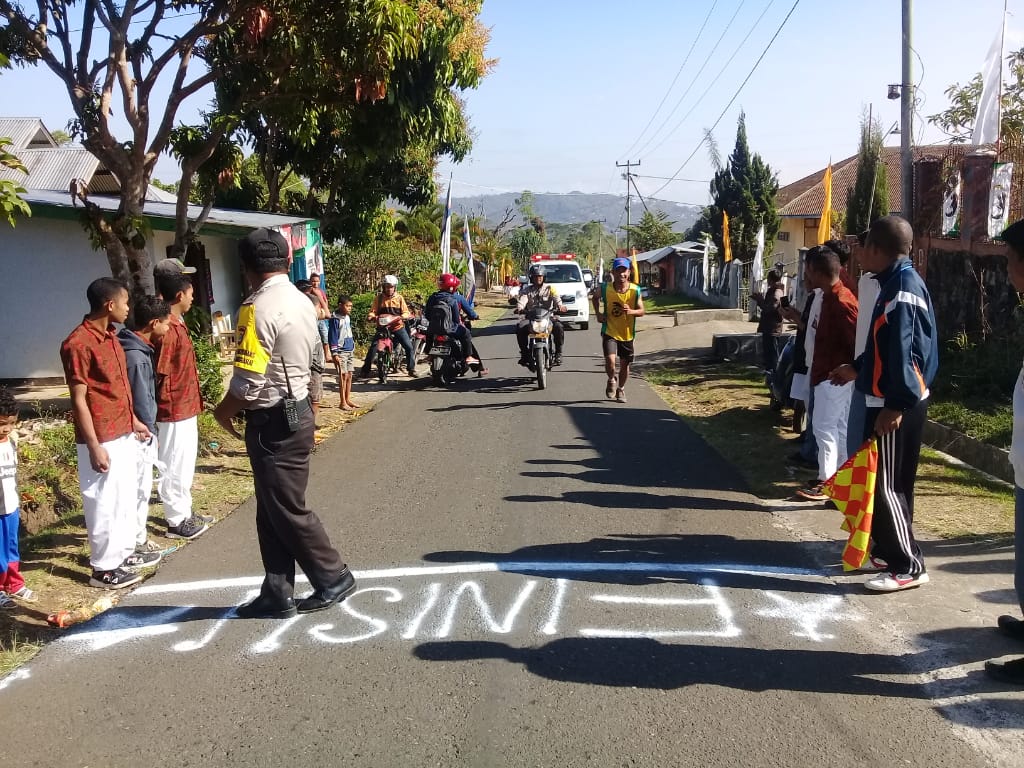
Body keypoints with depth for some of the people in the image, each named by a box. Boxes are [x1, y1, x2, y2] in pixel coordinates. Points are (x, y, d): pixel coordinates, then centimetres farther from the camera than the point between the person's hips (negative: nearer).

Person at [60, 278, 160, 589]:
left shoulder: (110, 336, 9)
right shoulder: (78, 344, -19)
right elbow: (79, 400, -19)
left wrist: (134, 421, 21)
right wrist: (94, 447, -19)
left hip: (123, 434, 9)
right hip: (102, 441, -9)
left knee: (126, 497, 18)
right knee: (104, 504, 2)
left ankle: (125, 553, 32)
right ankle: (104, 568, 14)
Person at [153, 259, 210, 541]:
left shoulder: (177, 325, 11)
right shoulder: (168, 330, -20)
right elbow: (161, 375, -21)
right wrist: (166, 408, -16)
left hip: (186, 409, 10)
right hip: (175, 412, -10)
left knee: (184, 465, 19)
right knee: (174, 467, 2)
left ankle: (184, 514, 30)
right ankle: (177, 521, 12)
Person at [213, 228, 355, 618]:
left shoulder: (258, 309, -20)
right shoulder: (303, 302, 7)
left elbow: (247, 383, -23)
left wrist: (223, 412, -3)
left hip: (272, 422, -9)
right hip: (297, 411, 9)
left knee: (287, 511, 5)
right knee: (271, 512, 14)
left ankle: (333, 578, 17)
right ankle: (277, 595, 20)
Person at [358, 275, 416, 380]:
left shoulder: (399, 298, 4)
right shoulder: (379, 298, 2)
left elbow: (406, 312, 2)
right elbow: (373, 311, -2)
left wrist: (403, 317, -20)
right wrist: (371, 316, -25)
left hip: (398, 326, 1)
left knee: (409, 347, -5)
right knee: (373, 347, -13)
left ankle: (412, 369, 9)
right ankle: (365, 370, -7)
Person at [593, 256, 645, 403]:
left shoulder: (635, 290, -11)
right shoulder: (605, 288, -10)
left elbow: (641, 311, -5)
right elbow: (595, 298, 13)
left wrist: (631, 311, -27)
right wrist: (598, 313, -2)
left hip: (627, 334, 2)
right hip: (609, 332, -1)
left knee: (624, 364, 12)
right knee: (610, 360, -19)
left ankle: (621, 389, 38)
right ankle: (611, 380, 14)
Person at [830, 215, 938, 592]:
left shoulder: (904, 287, -18)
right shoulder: (894, 282, 12)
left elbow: (904, 351, -25)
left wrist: (895, 405, -27)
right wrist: (857, 369, 33)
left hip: (898, 405, -10)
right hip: (889, 399, 10)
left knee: (888, 484, -4)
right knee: (881, 480, 17)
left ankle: (908, 566, 4)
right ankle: (887, 547, 30)